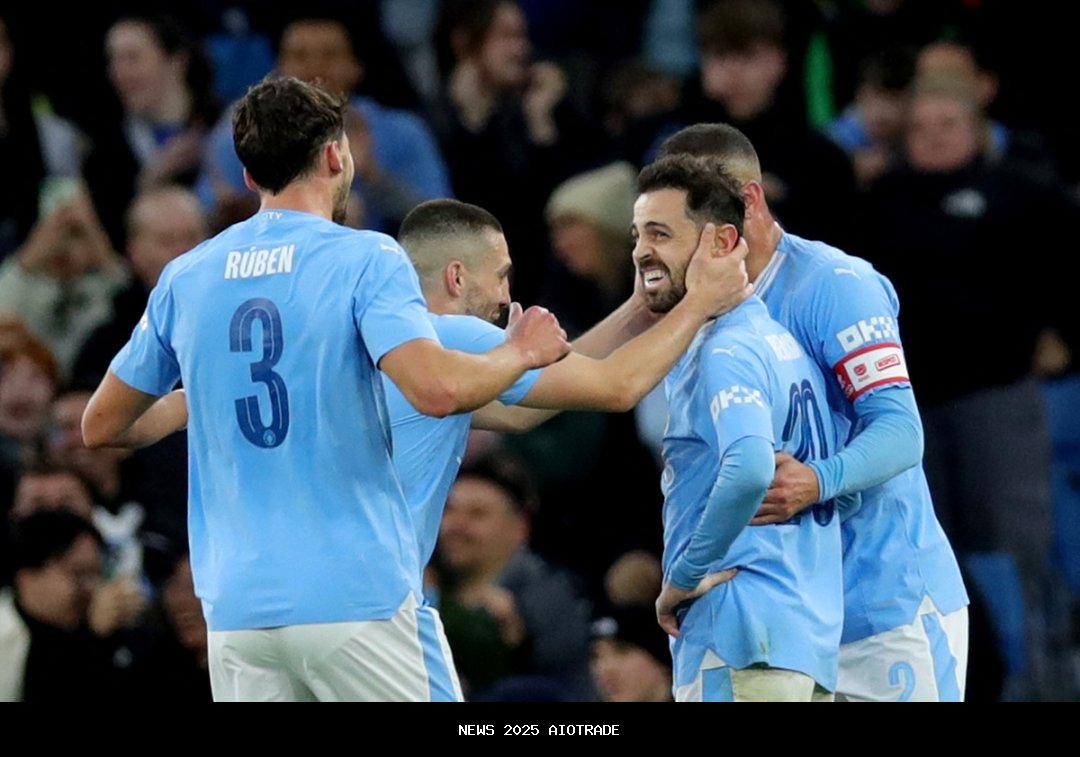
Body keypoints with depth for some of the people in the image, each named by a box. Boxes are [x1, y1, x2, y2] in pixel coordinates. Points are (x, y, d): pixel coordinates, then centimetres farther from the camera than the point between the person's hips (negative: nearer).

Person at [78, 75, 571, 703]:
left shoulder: (186, 279, 9)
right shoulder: (364, 259, -5)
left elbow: (102, 427, 16)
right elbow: (438, 389, -19)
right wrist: (520, 352, 0)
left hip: (238, 609, 4)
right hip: (358, 598, -4)